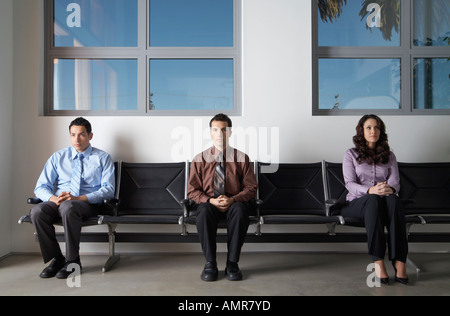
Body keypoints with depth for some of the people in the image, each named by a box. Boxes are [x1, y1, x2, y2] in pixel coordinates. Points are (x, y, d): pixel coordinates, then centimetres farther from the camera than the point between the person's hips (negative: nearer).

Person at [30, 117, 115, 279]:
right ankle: (56, 259, -11)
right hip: (57, 203, 4)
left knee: (68, 207, -37)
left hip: (87, 204, -3)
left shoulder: (103, 158, 7)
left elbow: (108, 189, -4)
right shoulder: (58, 157, 16)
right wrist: (53, 198, -14)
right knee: (37, 211, -29)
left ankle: (72, 261, -20)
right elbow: (41, 187, 10)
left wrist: (78, 198, -19)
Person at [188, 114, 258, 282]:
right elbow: (192, 190, 2)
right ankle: (210, 263, -21)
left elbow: (251, 188, 0)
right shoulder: (199, 159, 2)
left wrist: (232, 199, -19)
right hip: (209, 202, 1)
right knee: (203, 211, -34)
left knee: (240, 210, -35)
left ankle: (232, 263, -21)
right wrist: (211, 200, -18)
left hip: (234, 203, 0)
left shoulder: (241, 158, 1)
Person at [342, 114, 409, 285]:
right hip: (357, 202, -2)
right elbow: (350, 184, -5)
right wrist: (370, 190, -26)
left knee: (393, 199, -35)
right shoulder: (351, 154, 9)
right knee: (373, 200, -38)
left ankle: (399, 261, -42)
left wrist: (390, 188, -25)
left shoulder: (389, 155, 18)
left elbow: (395, 180, 2)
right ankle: (378, 261, -42)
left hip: (383, 202, 2)